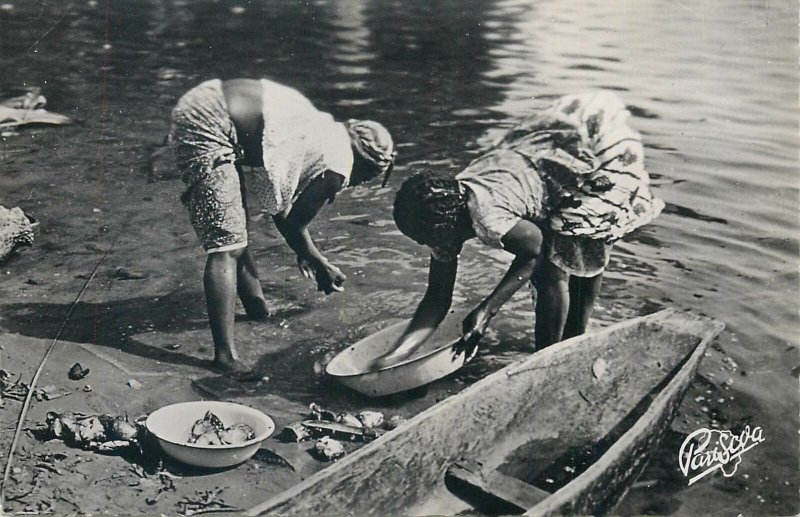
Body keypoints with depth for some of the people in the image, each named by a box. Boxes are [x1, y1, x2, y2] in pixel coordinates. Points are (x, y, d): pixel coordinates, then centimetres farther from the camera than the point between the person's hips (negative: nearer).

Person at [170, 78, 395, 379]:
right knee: (226, 245, -8)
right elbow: (293, 227, 2)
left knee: (233, 232, 22)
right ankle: (225, 356, -7)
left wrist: (305, 254, 35)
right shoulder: (337, 169, -8)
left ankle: (257, 309, 38)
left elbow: (279, 201, 26)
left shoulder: (325, 130, 18)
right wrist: (322, 268, 18)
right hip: (206, 125, -10)